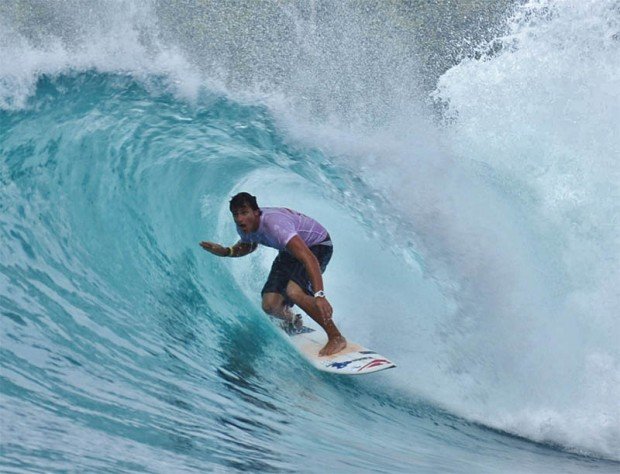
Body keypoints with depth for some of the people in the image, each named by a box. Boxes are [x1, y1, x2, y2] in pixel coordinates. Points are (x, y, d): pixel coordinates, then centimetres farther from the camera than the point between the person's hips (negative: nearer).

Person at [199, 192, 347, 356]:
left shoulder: (274, 224, -38)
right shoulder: (244, 227, -13)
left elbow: (308, 258, -47)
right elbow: (249, 245, 13)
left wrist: (319, 295, -56)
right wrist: (226, 252, -7)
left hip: (316, 245, -7)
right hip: (289, 251, 7)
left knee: (293, 291, -34)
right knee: (270, 305, -7)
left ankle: (336, 338, -21)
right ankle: (293, 320, 31)